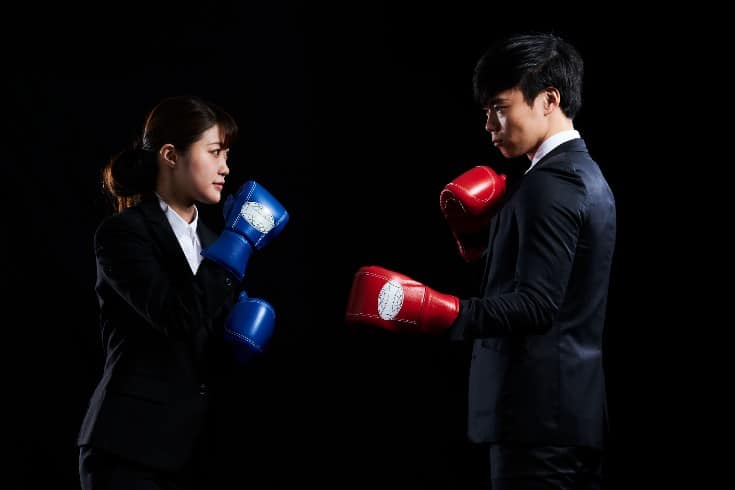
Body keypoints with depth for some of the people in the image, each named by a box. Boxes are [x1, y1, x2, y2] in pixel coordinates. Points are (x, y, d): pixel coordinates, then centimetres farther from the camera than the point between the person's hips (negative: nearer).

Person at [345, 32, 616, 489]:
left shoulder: (551, 183, -14)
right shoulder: (585, 177, 18)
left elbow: (536, 305, -22)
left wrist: (436, 312, -30)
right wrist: (480, 235, 9)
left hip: (538, 413, -10)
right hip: (576, 407, 10)